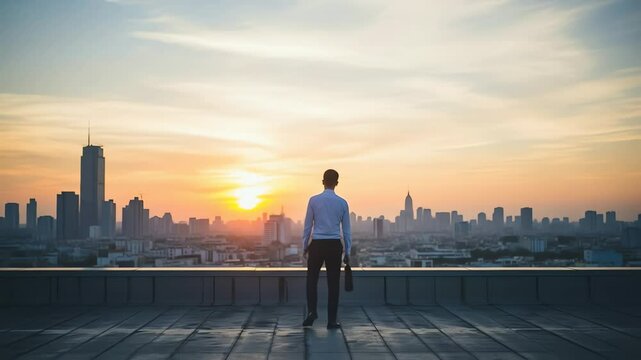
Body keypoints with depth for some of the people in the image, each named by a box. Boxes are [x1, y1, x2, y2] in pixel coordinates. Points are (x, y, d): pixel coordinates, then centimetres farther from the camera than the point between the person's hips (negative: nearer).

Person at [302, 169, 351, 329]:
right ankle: (332, 321, 7)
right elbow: (346, 229, 6)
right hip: (334, 245, 1)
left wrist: (305, 247, 12)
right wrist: (347, 252, 13)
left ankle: (312, 311, -2)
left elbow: (308, 226, 2)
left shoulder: (314, 200, -2)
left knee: (312, 279, 14)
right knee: (333, 283, 5)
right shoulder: (342, 203, 2)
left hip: (317, 244, -1)